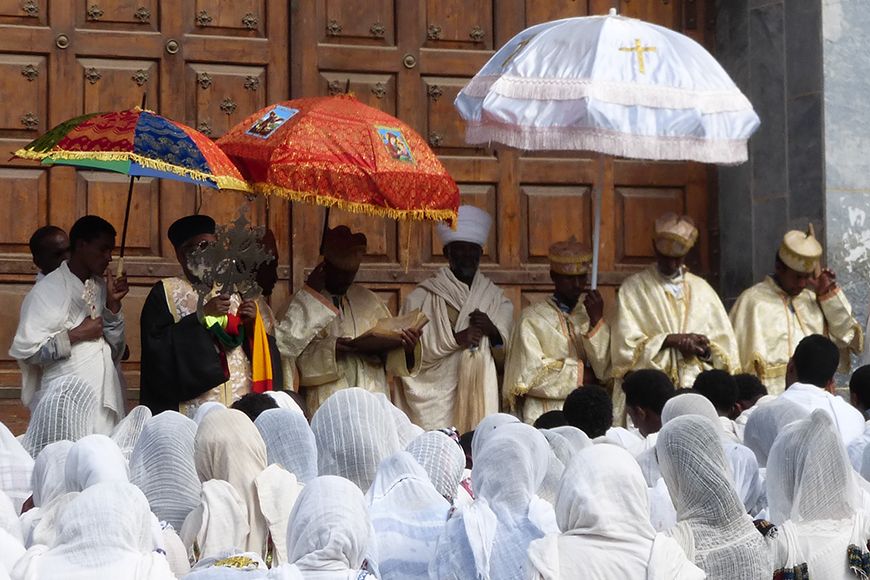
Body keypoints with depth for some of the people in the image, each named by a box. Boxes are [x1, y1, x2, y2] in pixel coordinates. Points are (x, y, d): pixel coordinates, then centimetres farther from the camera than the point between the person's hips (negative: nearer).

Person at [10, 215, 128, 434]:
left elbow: (115, 352, 12)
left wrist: (113, 304, 1)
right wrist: (76, 335, -11)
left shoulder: (101, 288, 13)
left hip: (105, 403, 6)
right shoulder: (48, 290, -5)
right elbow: (25, 351, -11)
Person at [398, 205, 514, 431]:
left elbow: (506, 354, 13)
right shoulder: (422, 297, 3)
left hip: (481, 395, 3)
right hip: (436, 397, -3)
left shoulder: (497, 298, 14)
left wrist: (493, 332, -6)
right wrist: (455, 339, -13)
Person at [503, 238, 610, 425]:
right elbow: (531, 374, -8)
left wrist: (597, 321, -8)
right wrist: (579, 374, -1)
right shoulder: (533, 317, -1)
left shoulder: (588, 314, 12)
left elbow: (606, 371, 2)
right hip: (545, 416, -3)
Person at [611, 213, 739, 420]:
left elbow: (726, 349, 13)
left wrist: (705, 348, -8)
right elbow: (626, 346, -4)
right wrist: (670, 340, -10)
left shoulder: (701, 289, 16)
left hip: (698, 388, 3)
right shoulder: (633, 289, 6)